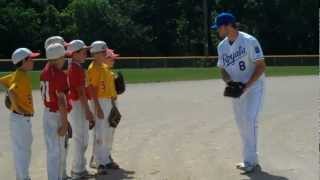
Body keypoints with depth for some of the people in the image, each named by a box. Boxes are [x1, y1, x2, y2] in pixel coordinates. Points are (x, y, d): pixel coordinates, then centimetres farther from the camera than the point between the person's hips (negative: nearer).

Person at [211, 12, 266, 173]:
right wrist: (228, 81, -12)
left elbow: (261, 66, -18)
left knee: (249, 120, -18)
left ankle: (250, 161, -13)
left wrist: (247, 85, -25)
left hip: (254, 86, -7)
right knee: (241, 124, 9)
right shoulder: (222, 46, 2)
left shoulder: (249, 41, -18)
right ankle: (251, 159, 20)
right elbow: (223, 69, 10)